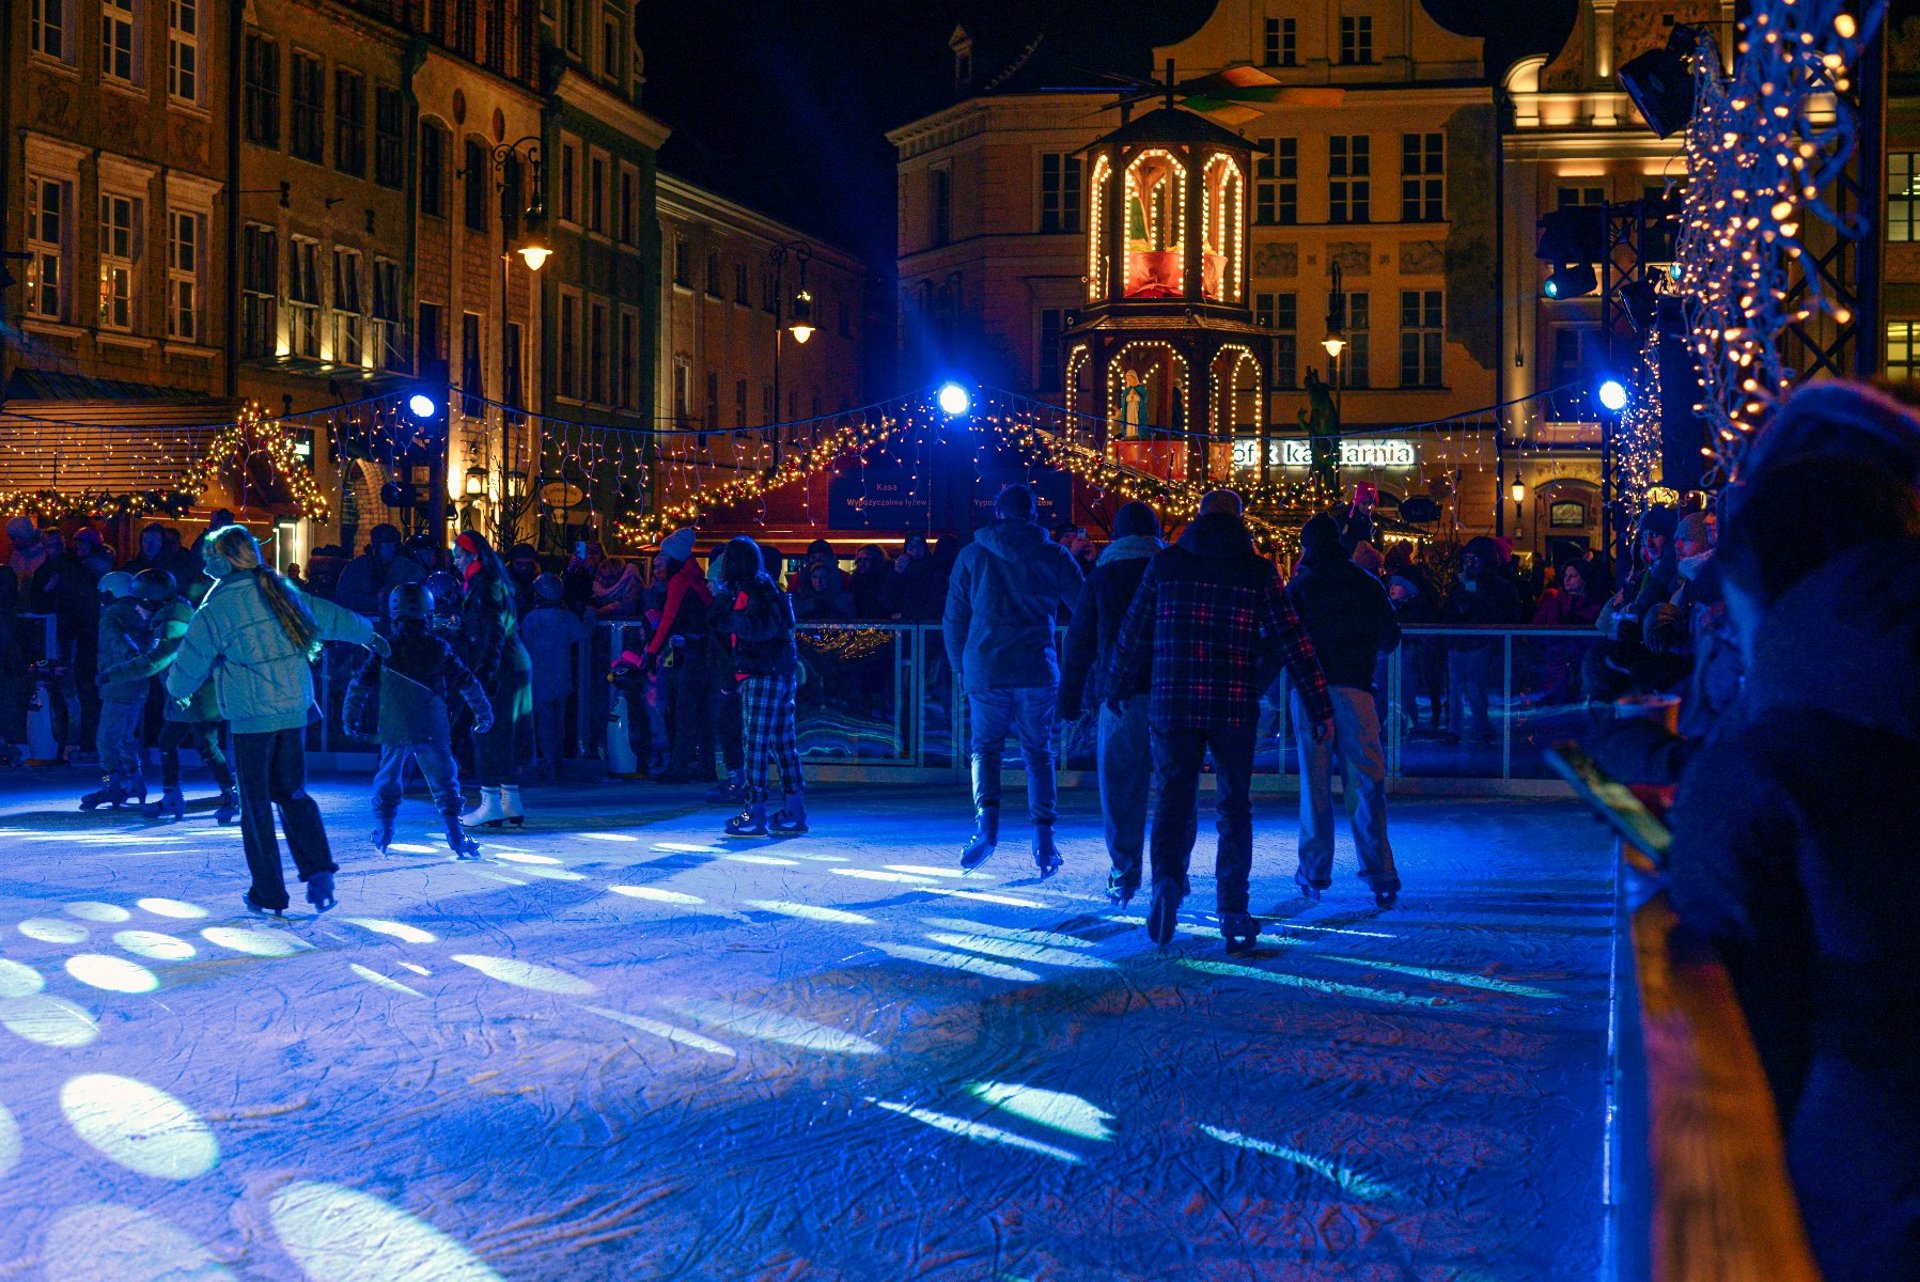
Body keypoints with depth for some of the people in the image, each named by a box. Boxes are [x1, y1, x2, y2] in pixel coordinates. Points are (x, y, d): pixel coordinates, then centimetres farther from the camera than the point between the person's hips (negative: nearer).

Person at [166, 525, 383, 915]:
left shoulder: (214, 610, -8)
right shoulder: (282, 592, 6)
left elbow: (188, 668, 2)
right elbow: (330, 616, 21)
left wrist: (176, 689, 26)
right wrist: (368, 634, 40)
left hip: (251, 718, -5)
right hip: (295, 709, 5)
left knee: (256, 803, 5)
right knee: (291, 792, 16)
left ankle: (269, 894, 10)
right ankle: (318, 868, -3)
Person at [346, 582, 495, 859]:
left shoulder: (386, 650, -2)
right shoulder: (440, 649, 0)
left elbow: (359, 684, -2)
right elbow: (468, 684, 4)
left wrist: (350, 716, 10)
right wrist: (483, 713, 15)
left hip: (393, 731, 0)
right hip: (432, 730, 0)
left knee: (387, 782, 16)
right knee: (445, 783, 5)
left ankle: (383, 835, 16)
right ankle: (457, 838, -3)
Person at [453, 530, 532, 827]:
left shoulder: (483, 586, -12)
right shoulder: (495, 582, 17)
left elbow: (491, 633, -19)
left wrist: (485, 672, -22)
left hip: (498, 670, -10)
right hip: (515, 666, 10)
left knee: (488, 733, -6)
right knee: (505, 735, 12)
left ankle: (491, 804, -5)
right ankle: (511, 802, 15)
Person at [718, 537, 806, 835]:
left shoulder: (755, 588, -11)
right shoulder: (759, 587, 19)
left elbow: (764, 628, -23)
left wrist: (729, 618, -22)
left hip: (765, 676, -10)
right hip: (780, 674, 10)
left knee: (756, 742, -9)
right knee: (782, 741, 10)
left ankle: (756, 813, -10)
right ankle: (794, 812, 12)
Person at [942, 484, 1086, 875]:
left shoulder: (972, 555, 5)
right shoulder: (1054, 556, 3)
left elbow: (954, 619, 7)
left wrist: (960, 667, 18)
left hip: (985, 670, 0)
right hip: (1037, 671, 0)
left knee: (985, 747, 14)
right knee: (1039, 753, 11)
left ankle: (987, 814, -10)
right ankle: (1045, 840, 6)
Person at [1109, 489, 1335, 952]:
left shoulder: (1165, 565, 6)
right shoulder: (1258, 571, 3)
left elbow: (1132, 634, 10)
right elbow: (1292, 641, 1)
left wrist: (1117, 688, 24)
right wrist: (1321, 708, 4)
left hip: (1172, 704, 0)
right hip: (1235, 707, 0)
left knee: (1173, 797, 6)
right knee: (1234, 807, 9)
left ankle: (1166, 880, -20)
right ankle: (1233, 914, 8)